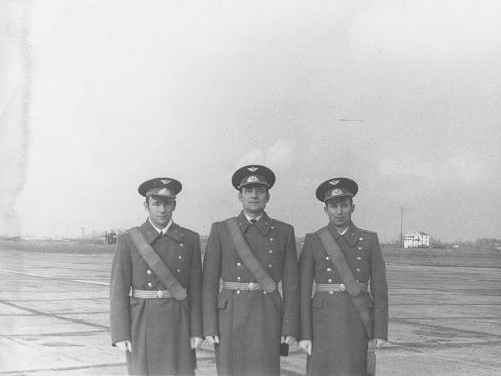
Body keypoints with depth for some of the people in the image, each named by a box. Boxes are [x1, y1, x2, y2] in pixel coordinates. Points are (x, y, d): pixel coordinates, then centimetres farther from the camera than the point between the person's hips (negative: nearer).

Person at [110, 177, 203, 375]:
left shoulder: (190, 239, 4)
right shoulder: (128, 240, -1)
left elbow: (195, 288, 5)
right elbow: (119, 290, -4)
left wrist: (196, 330, -1)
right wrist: (120, 334, -10)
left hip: (178, 325, 2)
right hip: (142, 324, -1)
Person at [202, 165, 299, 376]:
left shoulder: (284, 232, 7)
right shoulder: (221, 230, 6)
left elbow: (291, 284, 5)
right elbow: (209, 283, 3)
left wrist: (290, 328, -2)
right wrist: (209, 327, -4)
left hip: (268, 319, 0)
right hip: (230, 317, 0)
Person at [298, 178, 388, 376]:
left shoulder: (369, 240, 4)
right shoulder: (313, 242, 1)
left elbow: (379, 289, 3)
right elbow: (303, 291, -1)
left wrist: (380, 332, -3)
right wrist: (303, 334, -8)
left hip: (358, 323, 1)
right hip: (325, 322, -1)